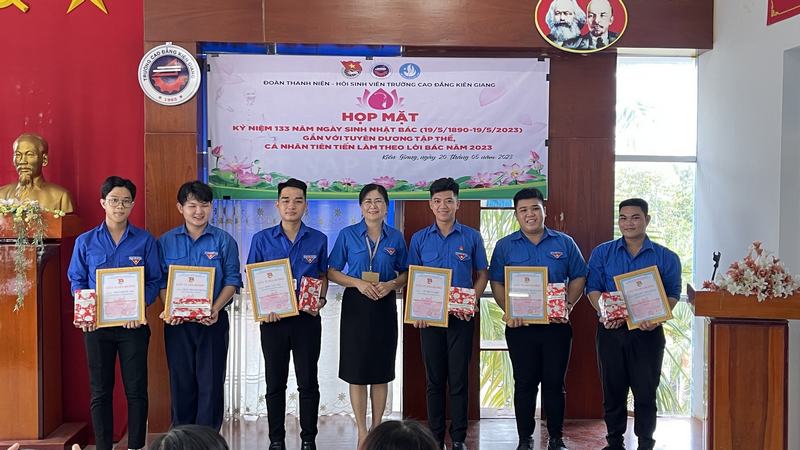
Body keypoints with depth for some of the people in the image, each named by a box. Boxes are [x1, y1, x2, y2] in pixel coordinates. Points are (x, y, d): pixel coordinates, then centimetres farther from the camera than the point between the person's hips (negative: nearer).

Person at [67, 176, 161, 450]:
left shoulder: (145, 240, 1)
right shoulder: (85, 241, 5)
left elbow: (154, 281, 0)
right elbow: (76, 280, 7)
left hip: (133, 324, -1)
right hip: (96, 324, 1)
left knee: (136, 389, 3)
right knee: (100, 391, 8)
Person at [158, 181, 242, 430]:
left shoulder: (224, 240, 1)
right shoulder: (166, 241, 5)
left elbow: (232, 280, -2)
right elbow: (161, 281, 5)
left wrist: (215, 309, -16)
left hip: (213, 320, -1)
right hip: (177, 322, 1)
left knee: (211, 382, 2)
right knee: (181, 381, 8)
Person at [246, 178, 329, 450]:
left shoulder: (318, 240, 3)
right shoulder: (262, 239, 2)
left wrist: (321, 300, -6)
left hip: (307, 318, 0)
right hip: (273, 318, 0)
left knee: (308, 382, 6)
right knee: (275, 383, 9)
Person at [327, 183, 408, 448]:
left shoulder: (396, 238, 5)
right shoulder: (347, 235, 0)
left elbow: (406, 274, 10)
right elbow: (332, 272, 1)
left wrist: (392, 284, -10)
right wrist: (357, 282, -15)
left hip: (385, 306, 2)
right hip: (356, 305, -1)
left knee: (381, 370, 7)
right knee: (357, 370, 1)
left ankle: (377, 429, 20)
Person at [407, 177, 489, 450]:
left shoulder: (471, 237, 3)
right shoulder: (419, 239, 5)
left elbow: (482, 275, 7)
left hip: (461, 315, -1)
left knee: (458, 378, 2)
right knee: (434, 379, 8)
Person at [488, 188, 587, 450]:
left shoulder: (564, 243, 6)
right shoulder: (505, 246, 5)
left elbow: (578, 277, 8)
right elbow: (496, 283, 4)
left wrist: (568, 305, -6)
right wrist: (508, 310, -11)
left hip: (556, 325, 0)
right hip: (520, 325, 0)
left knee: (554, 382, 6)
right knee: (524, 383, 6)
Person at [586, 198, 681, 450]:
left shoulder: (666, 257, 5)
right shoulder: (602, 253, 8)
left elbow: (673, 295, 0)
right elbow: (593, 288, 2)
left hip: (647, 333, -1)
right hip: (611, 332, 1)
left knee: (646, 393, 3)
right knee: (613, 391, 8)